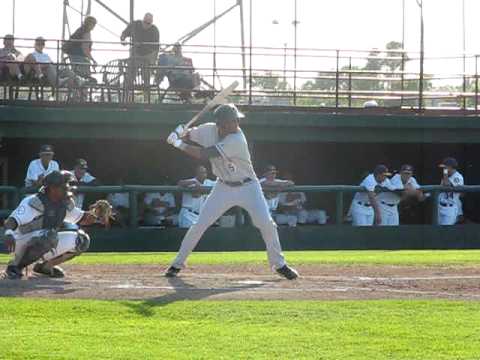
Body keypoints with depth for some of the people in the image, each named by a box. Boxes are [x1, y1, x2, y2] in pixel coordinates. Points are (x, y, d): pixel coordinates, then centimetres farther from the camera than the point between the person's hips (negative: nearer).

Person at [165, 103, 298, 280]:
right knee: (199, 225, -3)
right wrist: (177, 137, -18)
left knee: (266, 223, -15)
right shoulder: (209, 130, -11)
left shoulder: (237, 140, -29)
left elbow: (204, 155, -33)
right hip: (223, 187, 4)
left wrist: (178, 144, -26)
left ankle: (279, 264, 3)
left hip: (248, 187, -4)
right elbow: (186, 135, 7)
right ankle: (177, 263, 10)